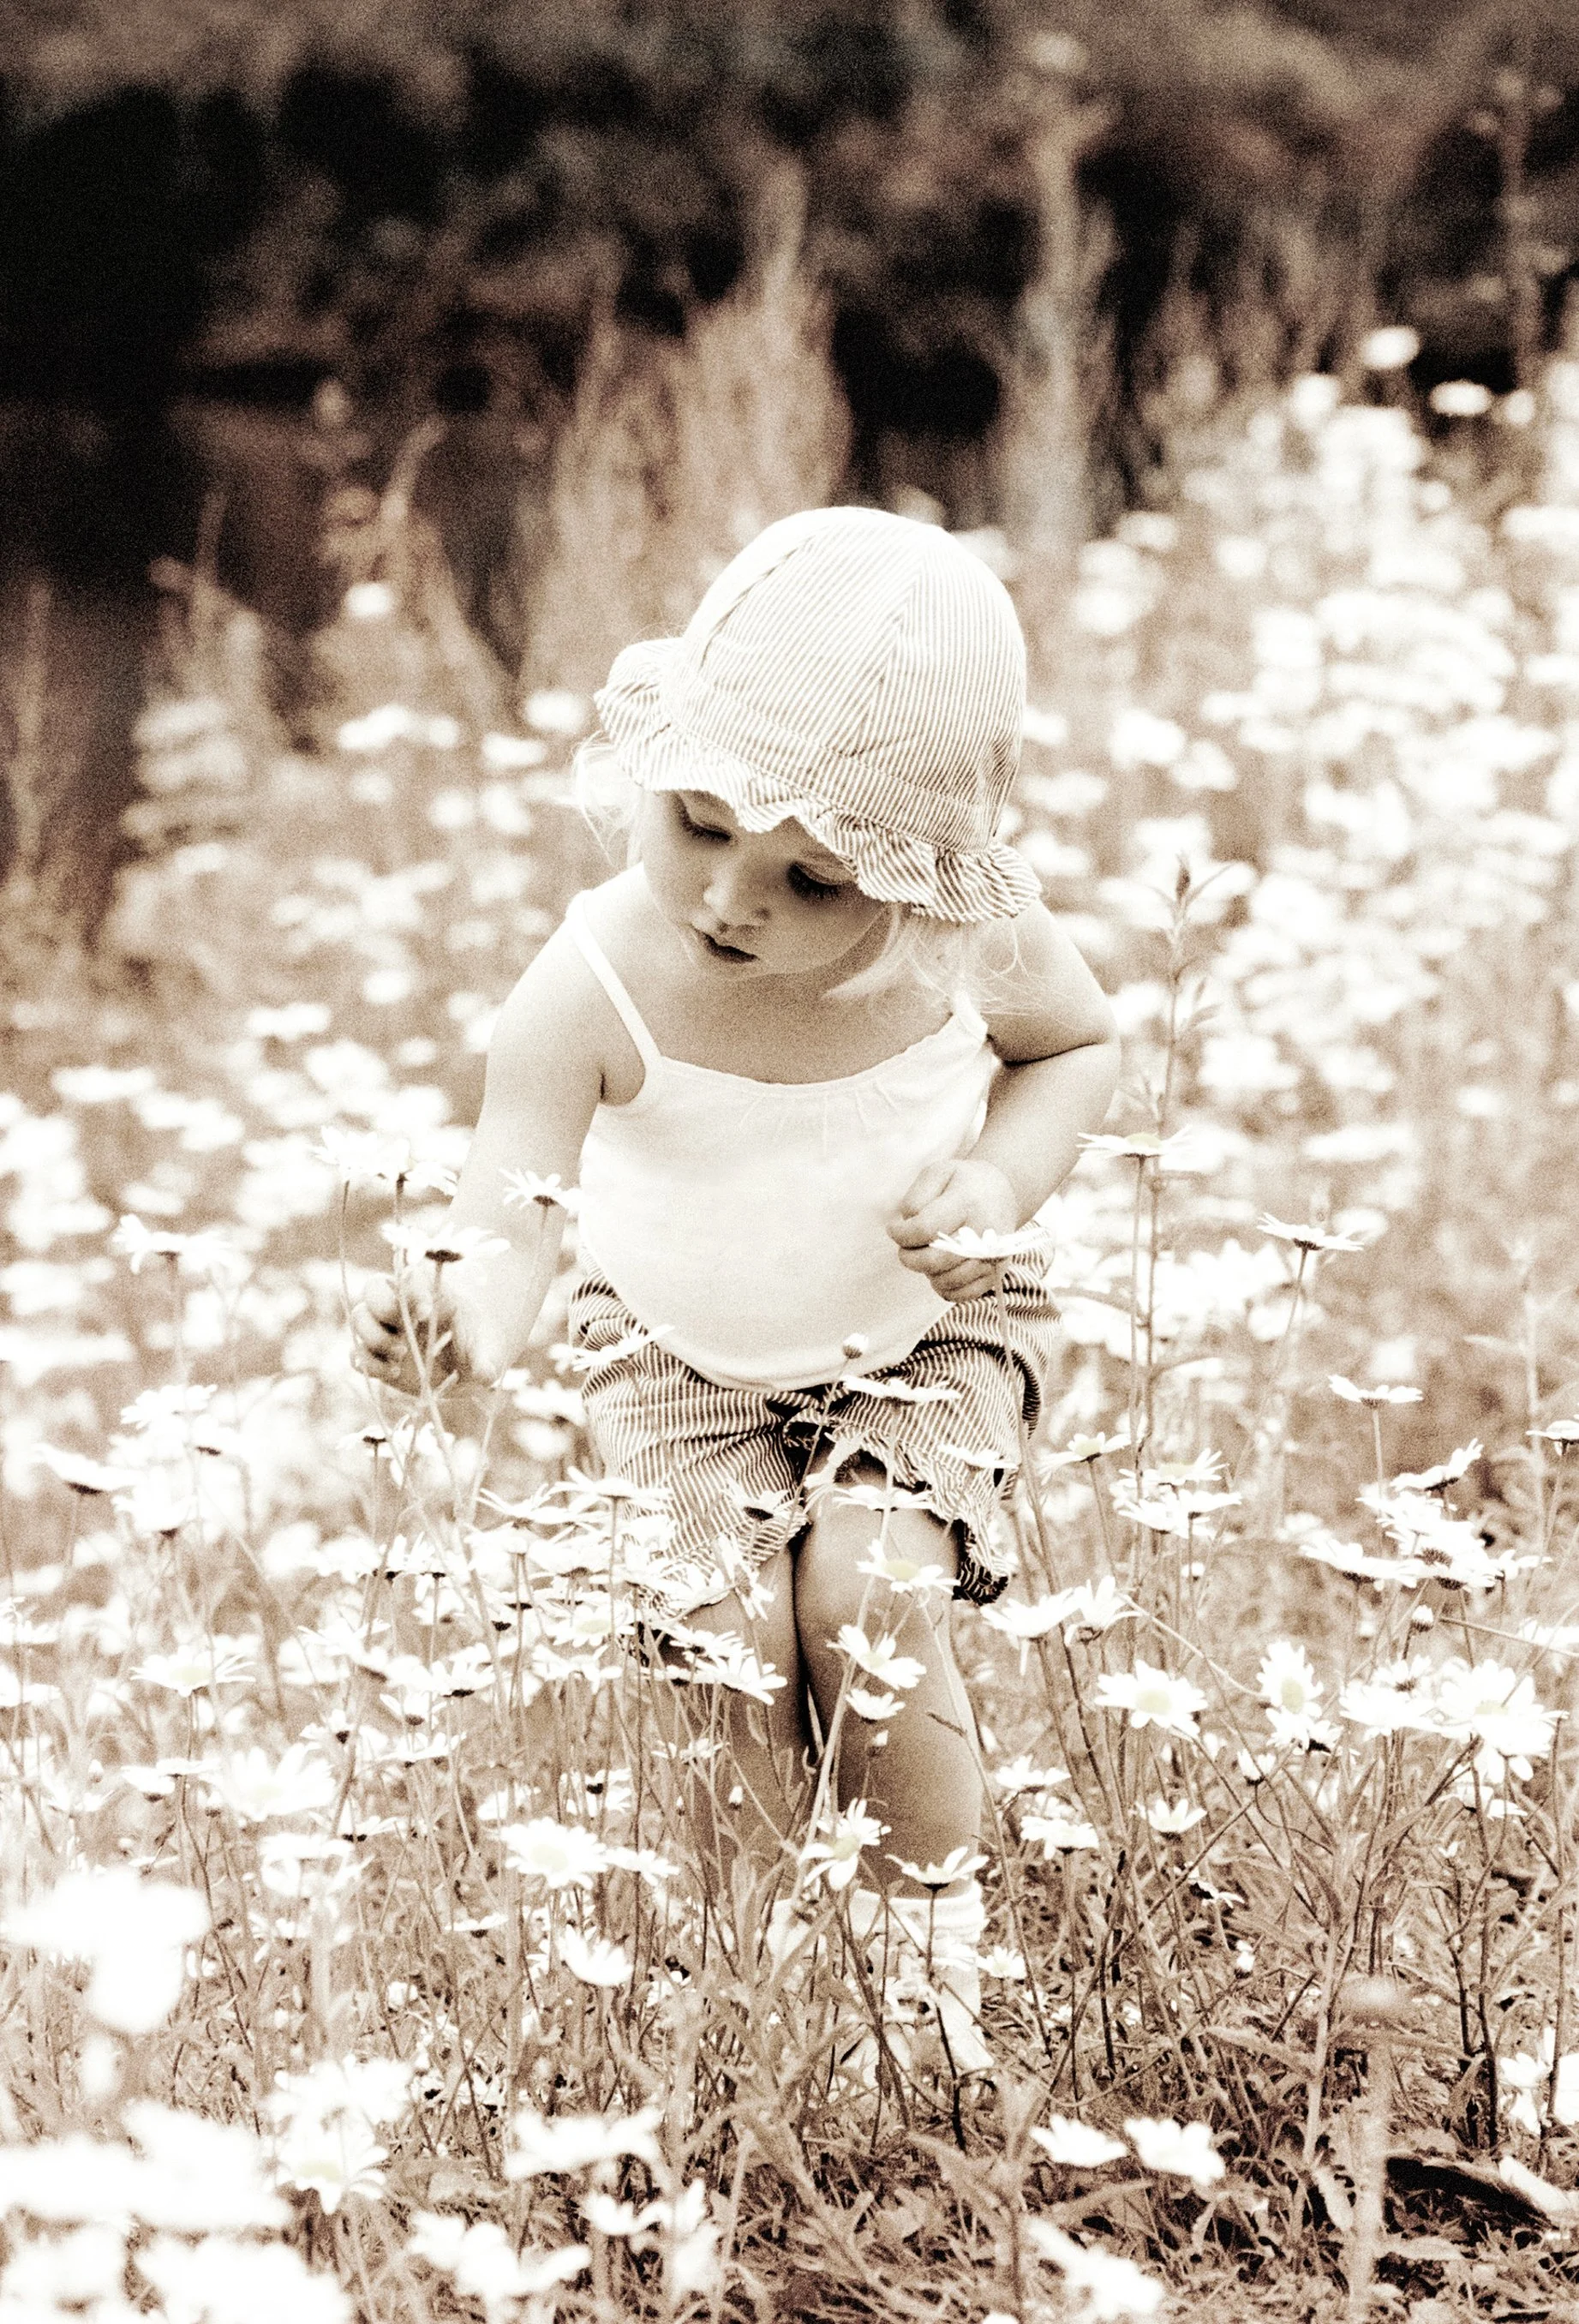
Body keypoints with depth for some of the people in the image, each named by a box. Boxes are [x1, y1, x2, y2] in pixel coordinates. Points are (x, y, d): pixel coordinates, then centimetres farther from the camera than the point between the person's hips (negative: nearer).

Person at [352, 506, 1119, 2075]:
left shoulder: (969, 937, -22)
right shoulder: (595, 988, -29)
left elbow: (1078, 1044, 0)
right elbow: (510, 1208, -36)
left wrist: (1002, 1182, -20)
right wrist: (462, 1319, -60)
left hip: (929, 1344, 0)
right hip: (682, 1364, 0)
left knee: (867, 1592, -22)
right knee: (735, 1632, -18)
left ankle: (937, 1944, 0)